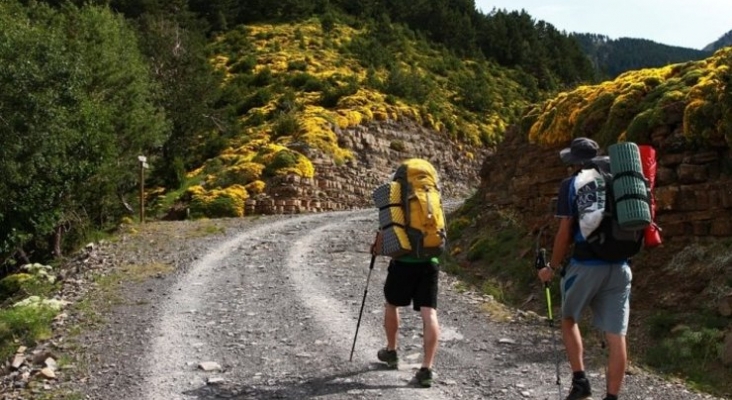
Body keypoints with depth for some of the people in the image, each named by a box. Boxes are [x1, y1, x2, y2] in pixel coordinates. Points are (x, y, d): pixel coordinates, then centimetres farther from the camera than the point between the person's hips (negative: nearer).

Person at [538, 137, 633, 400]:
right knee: (616, 336, 4)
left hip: (586, 265, -3)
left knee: (569, 319, 19)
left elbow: (565, 233, -5)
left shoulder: (572, 184, -1)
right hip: (620, 267, 3)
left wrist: (552, 267, 5)